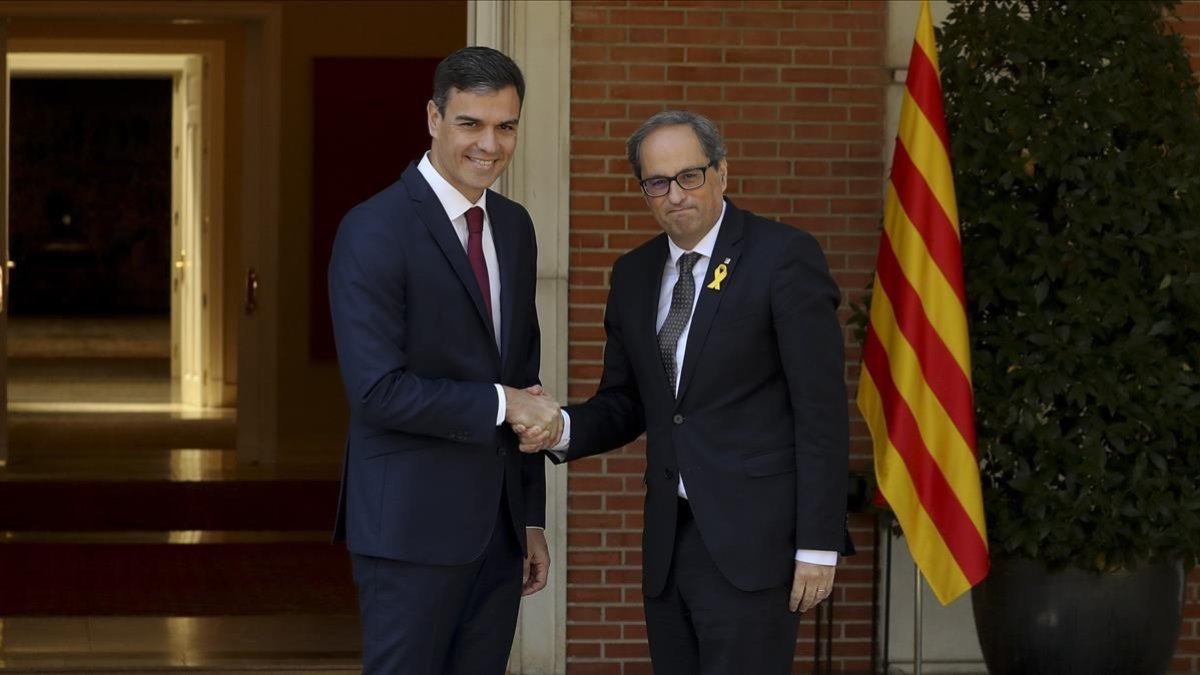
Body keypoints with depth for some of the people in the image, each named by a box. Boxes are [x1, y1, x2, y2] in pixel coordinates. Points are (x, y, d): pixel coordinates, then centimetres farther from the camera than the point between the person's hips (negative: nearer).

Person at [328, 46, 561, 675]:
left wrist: (531, 519, 16)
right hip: (412, 524, -7)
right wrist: (499, 405, -12)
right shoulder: (375, 229, -12)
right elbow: (377, 390, -19)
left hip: (499, 522, 7)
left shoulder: (514, 227, 12)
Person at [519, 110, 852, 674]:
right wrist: (562, 428, -4)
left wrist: (818, 544, -12)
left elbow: (821, 410, -9)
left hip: (751, 542, -6)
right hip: (668, 542, 6)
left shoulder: (784, 257, -6)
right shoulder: (634, 274, 13)